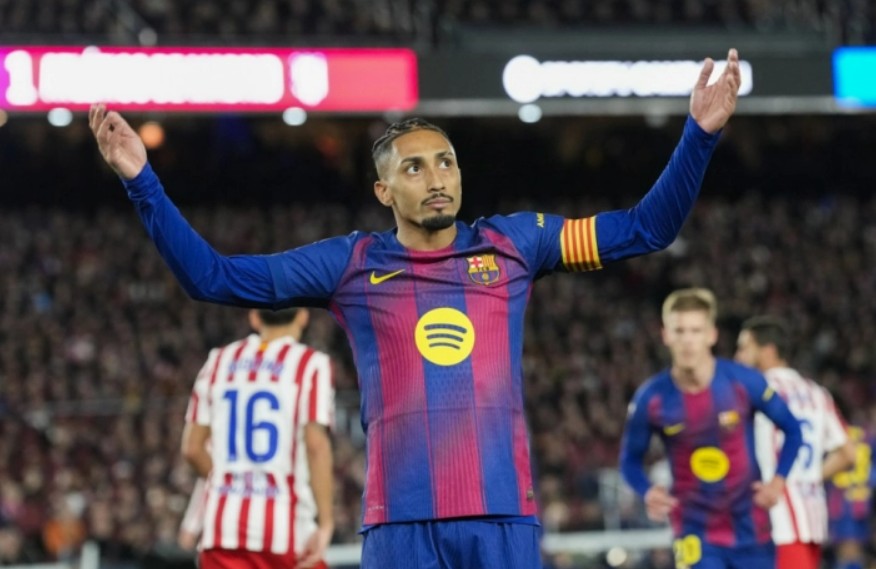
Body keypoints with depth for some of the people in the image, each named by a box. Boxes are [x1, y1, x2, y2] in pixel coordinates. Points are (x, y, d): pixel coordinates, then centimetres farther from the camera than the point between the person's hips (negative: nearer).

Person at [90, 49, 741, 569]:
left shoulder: (513, 243, 12)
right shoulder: (351, 263, 10)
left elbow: (647, 228, 14)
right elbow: (212, 277, 11)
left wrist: (700, 133, 4)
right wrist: (143, 182, 2)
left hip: (505, 514, 1)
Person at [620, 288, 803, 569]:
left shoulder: (744, 382, -12)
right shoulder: (651, 398, -12)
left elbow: (793, 429, 2)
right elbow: (631, 459, 3)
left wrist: (778, 480, -12)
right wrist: (648, 492, -17)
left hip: (751, 530, 1)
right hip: (696, 534, -1)